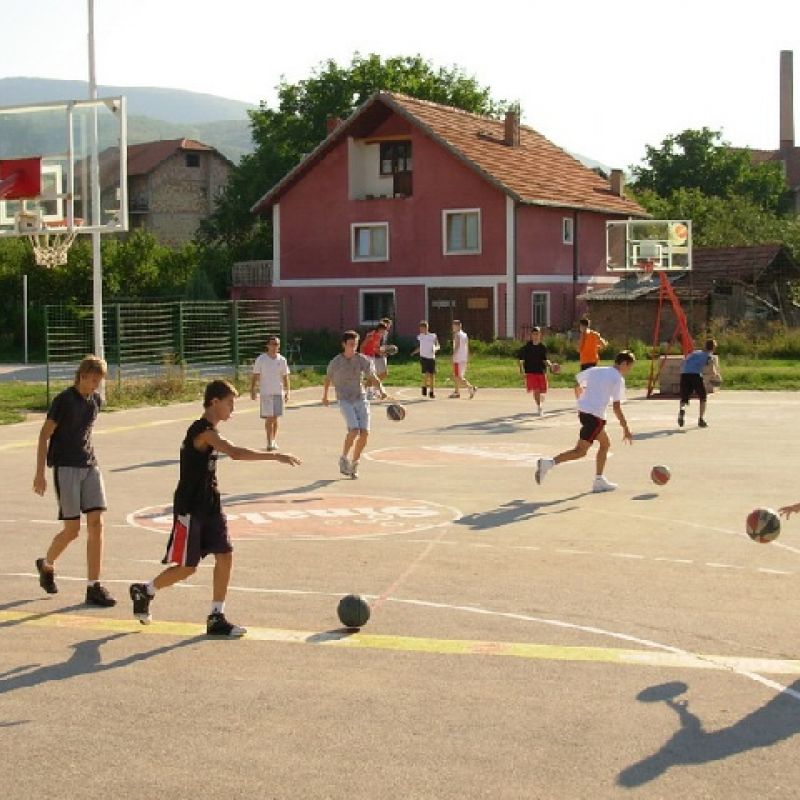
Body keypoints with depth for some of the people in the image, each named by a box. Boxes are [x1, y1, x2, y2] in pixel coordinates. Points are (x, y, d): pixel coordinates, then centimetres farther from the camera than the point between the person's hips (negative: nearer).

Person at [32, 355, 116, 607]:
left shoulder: (96, 400, 8)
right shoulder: (63, 400, -11)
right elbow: (45, 434, -10)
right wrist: (40, 472, -14)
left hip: (89, 466, 6)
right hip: (66, 468, -6)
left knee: (96, 525, -4)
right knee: (72, 530, -4)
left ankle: (94, 587, -1)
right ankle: (47, 565, 25)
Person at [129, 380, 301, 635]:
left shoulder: (210, 431, 10)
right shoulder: (202, 431, -21)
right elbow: (235, 453, -36)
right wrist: (276, 456, -37)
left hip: (210, 507, 9)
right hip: (190, 509, -9)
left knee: (225, 556, -1)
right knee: (186, 567, 1)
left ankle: (216, 618, 5)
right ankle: (143, 591, 24)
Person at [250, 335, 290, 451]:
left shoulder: (282, 360, 5)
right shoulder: (261, 359, -2)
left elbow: (285, 378, 10)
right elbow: (255, 376, 1)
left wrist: (287, 392, 4)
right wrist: (252, 390, -5)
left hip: (278, 393, 3)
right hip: (265, 393, -2)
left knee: (275, 419, 8)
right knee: (269, 418, -7)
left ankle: (274, 441, 16)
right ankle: (269, 442, -6)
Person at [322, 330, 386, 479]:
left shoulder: (363, 360, 2)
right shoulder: (336, 362, -1)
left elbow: (373, 379, 3)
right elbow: (328, 379, 16)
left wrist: (381, 389, -17)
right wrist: (325, 397, 28)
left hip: (361, 399, 3)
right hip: (345, 401, -3)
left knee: (364, 433, -8)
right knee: (354, 430, -22)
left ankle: (354, 463, 12)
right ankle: (344, 458, 1)